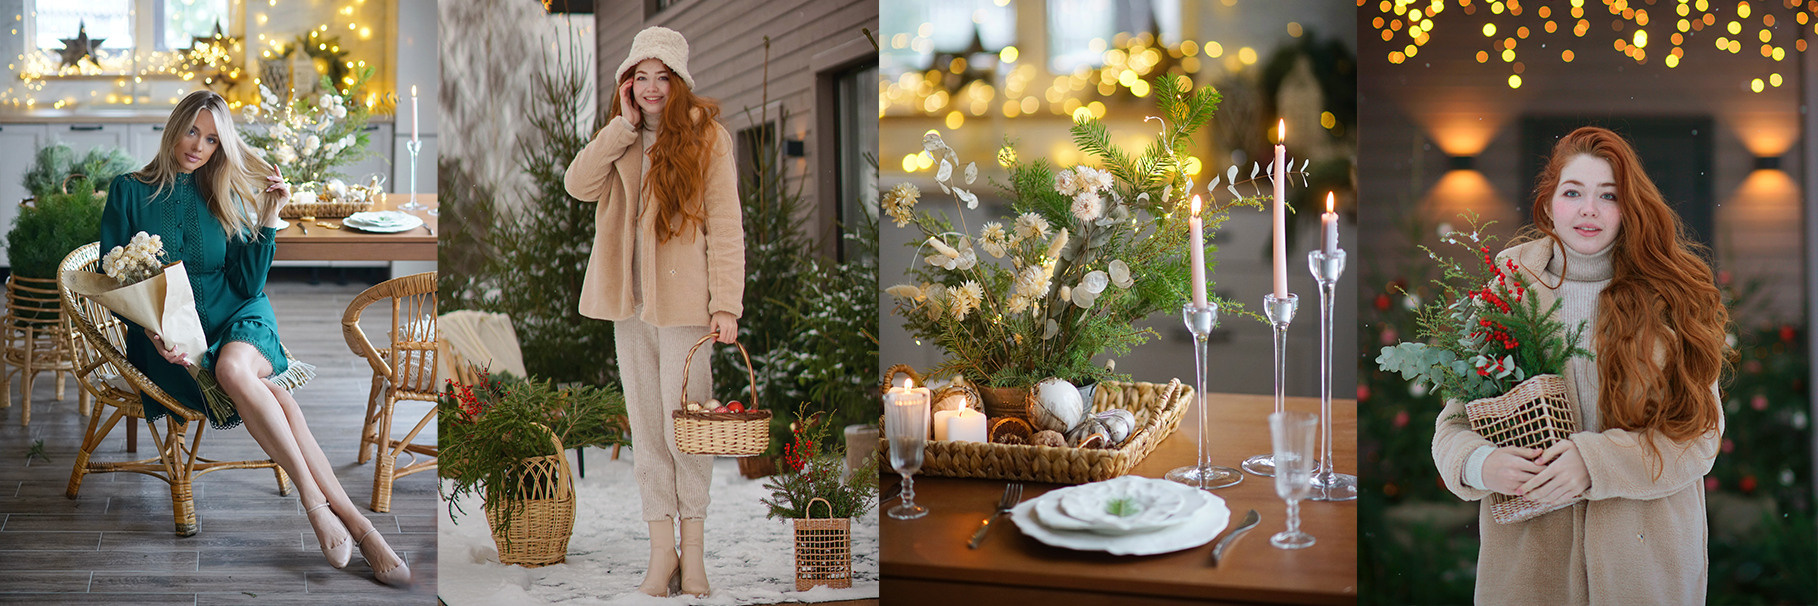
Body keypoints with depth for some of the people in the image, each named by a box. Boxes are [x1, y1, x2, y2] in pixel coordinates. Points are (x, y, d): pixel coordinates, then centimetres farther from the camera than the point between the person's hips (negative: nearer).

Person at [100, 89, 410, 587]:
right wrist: (151, 329, -16)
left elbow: (248, 285, 4)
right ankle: (356, 525, -35)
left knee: (233, 365, -39)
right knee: (275, 399, -32)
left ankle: (314, 504, -39)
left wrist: (268, 217, -6)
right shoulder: (128, 192, 5)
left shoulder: (225, 196, 10)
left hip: (237, 320, 1)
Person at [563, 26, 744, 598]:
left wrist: (726, 304, -12)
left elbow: (725, 226, -5)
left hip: (683, 300, -5)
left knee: (684, 424, -3)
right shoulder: (619, 138, 14)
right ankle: (662, 547, 10)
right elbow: (579, 184, -4)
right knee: (646, 427, 5)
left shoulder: (707, 136, -1)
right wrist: (625, 124, -8)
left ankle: (692, 547, 9)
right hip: (629, 299, 5)